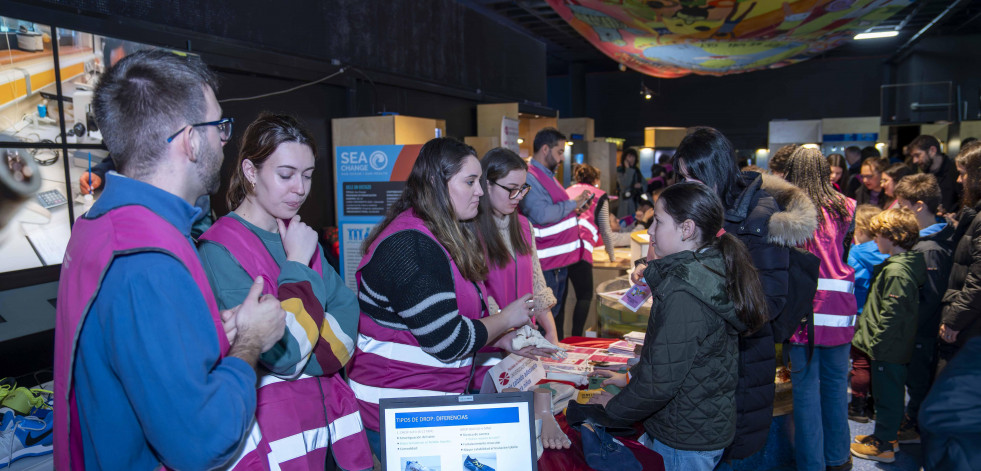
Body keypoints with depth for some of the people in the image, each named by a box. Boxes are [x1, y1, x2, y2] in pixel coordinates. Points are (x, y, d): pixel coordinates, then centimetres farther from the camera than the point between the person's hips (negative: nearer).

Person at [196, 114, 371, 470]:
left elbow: (347, 314, -1)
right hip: (271, 434, -6)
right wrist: (297, 264, -15)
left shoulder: (299, 238, 8)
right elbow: (285, 356, -22)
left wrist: (300, 356, -17)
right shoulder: (221, 251, -16)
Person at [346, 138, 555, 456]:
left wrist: (503, 341, 6)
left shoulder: (444, 238, 10)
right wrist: (506, 318, -9)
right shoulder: (411, 246, -24)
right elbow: (448, 342, -24)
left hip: (436, 399, 10)